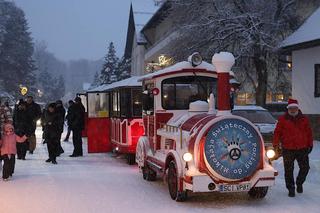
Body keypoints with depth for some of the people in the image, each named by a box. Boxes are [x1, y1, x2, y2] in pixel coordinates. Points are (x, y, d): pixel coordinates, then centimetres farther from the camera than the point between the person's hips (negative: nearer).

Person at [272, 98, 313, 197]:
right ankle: (291, 189, 14)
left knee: (305, 167, 5)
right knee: (289, 170, 2)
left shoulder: (304, 119, 9)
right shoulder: (283, 119, 1)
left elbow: (309, 132, 12)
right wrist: (276, 143, -10)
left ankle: (299, 183, 31)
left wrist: (310, 144, 9)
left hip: (302, 148, 2)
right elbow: (277, 132, 0)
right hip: (288, 149, -2)